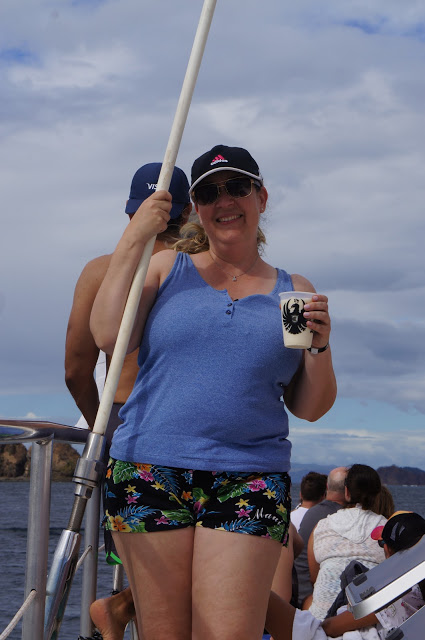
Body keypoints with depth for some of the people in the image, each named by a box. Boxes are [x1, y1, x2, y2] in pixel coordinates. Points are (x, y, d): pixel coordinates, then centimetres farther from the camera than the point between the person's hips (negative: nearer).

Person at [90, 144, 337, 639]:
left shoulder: (293, 293, 13)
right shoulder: (166, 269, 12)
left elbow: (309, 409, 13)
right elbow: (107, 337, -6)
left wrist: (320, 346, -5)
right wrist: (133, 238, -4)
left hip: (249, 485, 0)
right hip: (150, 474, 0)